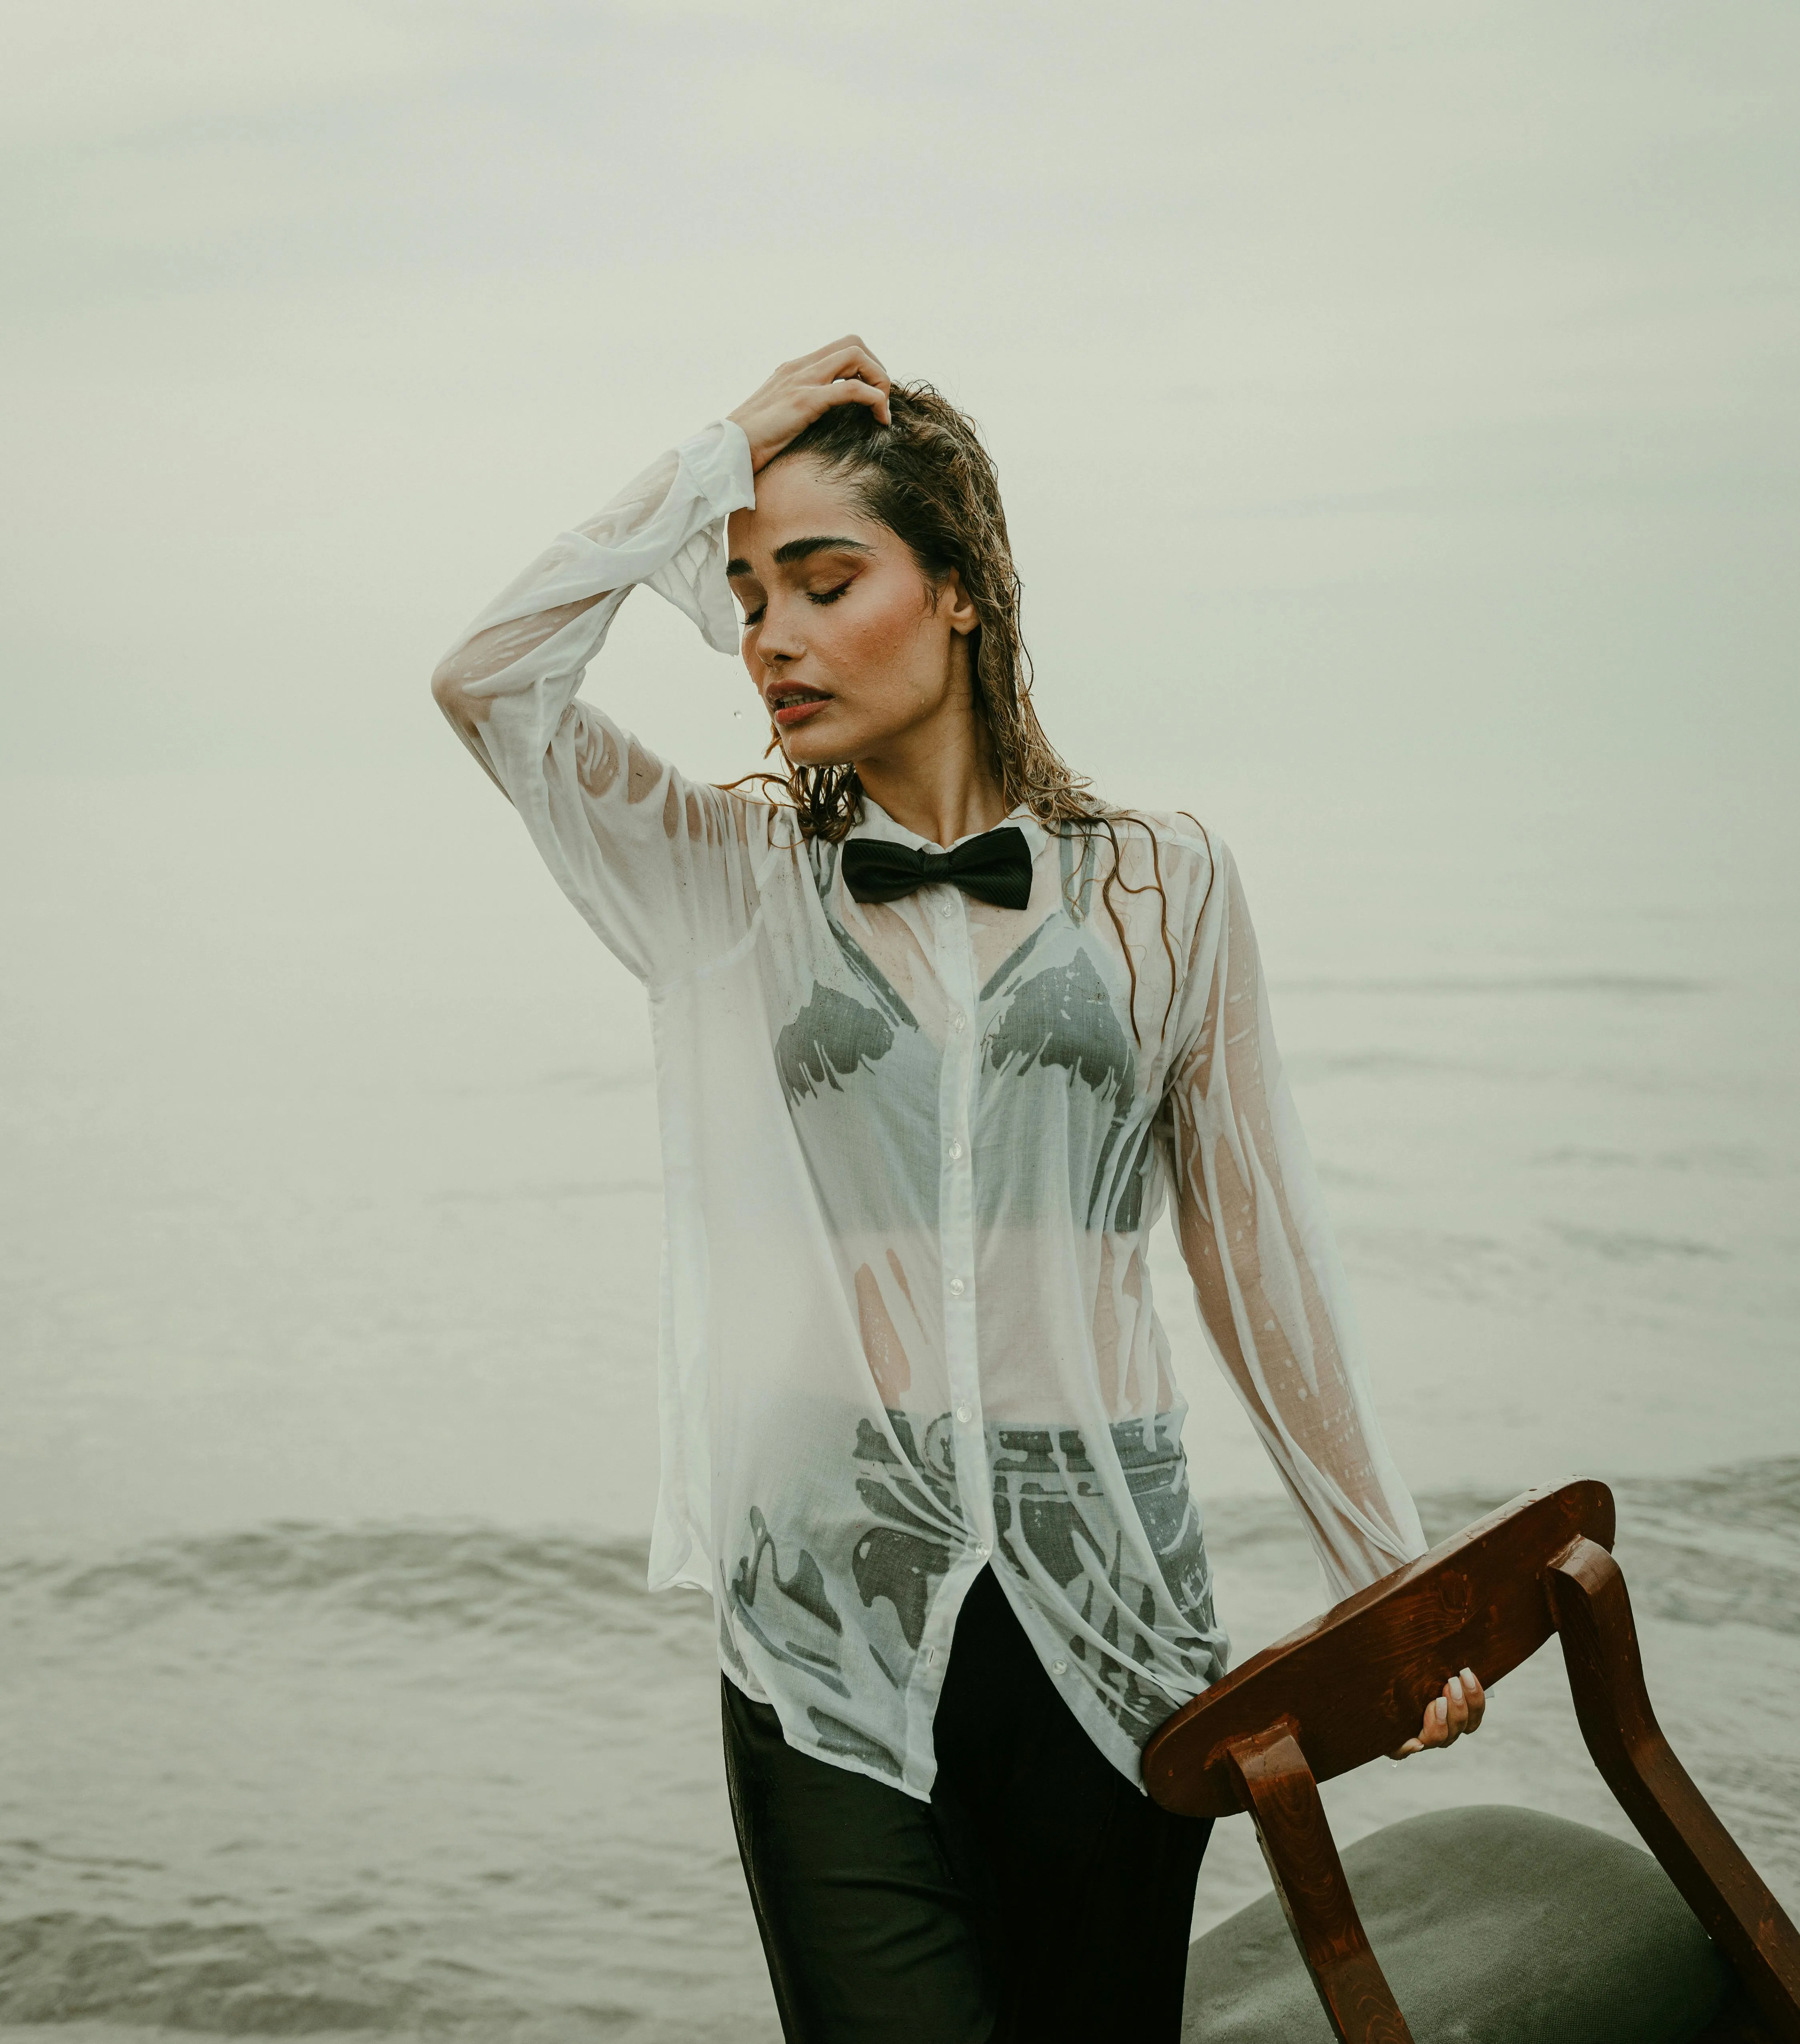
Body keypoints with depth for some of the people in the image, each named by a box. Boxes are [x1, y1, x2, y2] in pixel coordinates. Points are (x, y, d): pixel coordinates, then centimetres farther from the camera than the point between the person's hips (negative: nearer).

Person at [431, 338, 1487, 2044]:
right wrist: (723, 455, -3)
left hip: (1103, 1596, 1)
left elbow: (1260, 1262, 11)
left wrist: (1393, 1584, 11)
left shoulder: (1160, 889, 7)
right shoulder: (731, 881, 7)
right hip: (831, 1602, -1)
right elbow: (488, 681, -9)